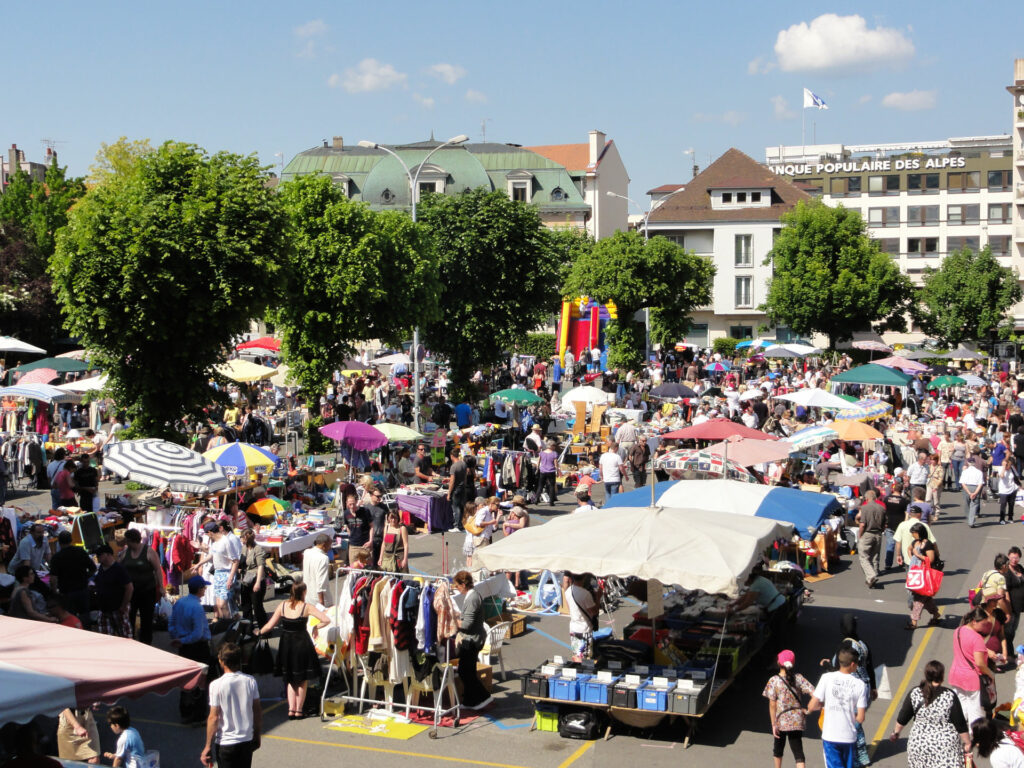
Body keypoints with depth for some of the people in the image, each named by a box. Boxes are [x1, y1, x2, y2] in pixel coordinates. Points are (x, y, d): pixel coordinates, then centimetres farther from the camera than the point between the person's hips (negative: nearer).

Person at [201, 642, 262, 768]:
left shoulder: (216, 685, -15)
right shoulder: (250, 681, -4)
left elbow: (213, 718, -14)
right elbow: (258, 712, 3)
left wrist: (208, 747, -7)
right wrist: (257, 736, 16)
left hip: (225, 743, -4)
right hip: (247, 740, 4)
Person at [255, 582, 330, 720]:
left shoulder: (282, 606, -3)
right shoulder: (306, 607, -10)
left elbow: (270, 625, -1)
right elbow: (326, 620, -16)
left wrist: (259, 632, 18)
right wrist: (316, 627, 2)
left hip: (286, 644, 3)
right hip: (302, 644, -3)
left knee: (290, 680, 17)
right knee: (302, 680, 13)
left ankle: (291, 709, 7)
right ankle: (298, 710, 14)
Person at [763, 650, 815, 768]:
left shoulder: (774, 681, -9)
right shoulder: (798, 678, -3)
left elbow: (772, 705, -10)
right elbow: (813, 693, -11)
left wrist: (773, 724, -6)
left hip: (781, 720, -1)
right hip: (797, 721, 1)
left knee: (778, 747, 23)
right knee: (798, 751, 1)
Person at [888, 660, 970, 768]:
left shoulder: (914, 694, -4)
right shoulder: (950, 696, -12)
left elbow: (902, 719, 5)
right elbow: (960, 724, -7)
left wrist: (896, 732, 22)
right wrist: (967, 742, 7)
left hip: (919, 744, 3)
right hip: (945, 746, -3)